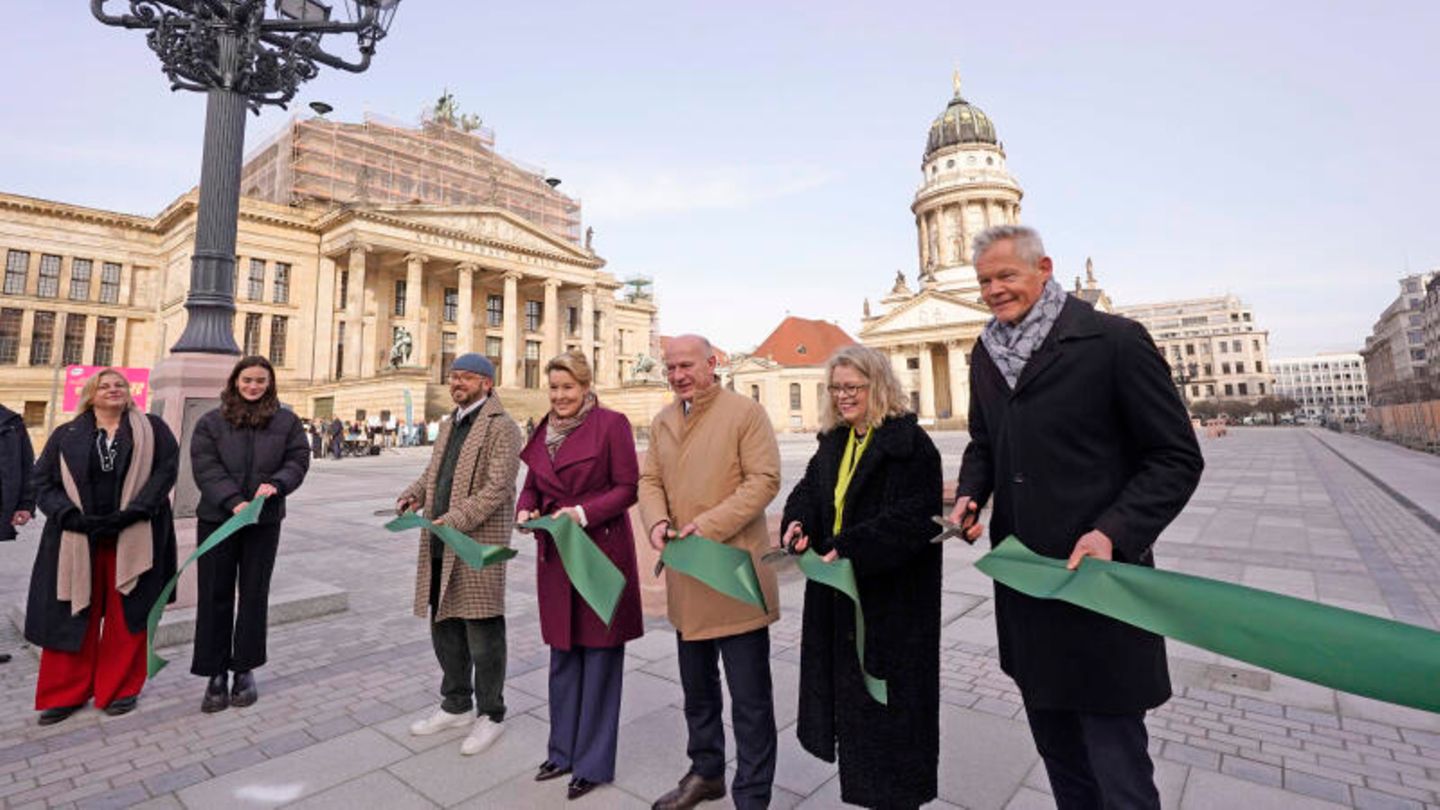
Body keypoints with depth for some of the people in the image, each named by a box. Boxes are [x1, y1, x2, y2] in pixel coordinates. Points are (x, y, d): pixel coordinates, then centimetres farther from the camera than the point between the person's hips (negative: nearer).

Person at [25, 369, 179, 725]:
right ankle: (64, 694, 20)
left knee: (127, 616, 4)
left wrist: (133, 511, -15)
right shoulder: (66, 436, 9)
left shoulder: (151, 429, 4)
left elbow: (166, 469, -5)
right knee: (72, 615, 6)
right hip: (78, 539, 2)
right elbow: (43, 481, 6)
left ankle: (119, 689, 17)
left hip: (134, 539, -2)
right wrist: (72, 516, -11)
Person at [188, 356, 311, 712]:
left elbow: (298, 460, 0)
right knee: (215, 596, 5)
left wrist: (276, 484, -20)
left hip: (265, 520, 1)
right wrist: (234, 502, -20)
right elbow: (205, 468, -7)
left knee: (254, 594, 9)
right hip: (217, 518, 0)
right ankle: (215, 673, 16)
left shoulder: (286, 421, 4)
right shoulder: (211, 422, 1)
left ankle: (245, 670, 22)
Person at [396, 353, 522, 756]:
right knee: (444, 628, 19)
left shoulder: (502, 428, -11)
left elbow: (496, 489, -19)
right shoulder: (450, 425, 17)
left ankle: (490, 715, 21)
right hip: (441, 546, 9)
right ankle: (455, 706, 37)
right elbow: (433, 472, 23)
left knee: (482, 635, 3)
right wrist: (414, 494, 3)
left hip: (479, 545, -9)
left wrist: (454, 521, -25)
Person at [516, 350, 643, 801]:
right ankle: (563, 750, 36)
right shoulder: (543, 430, 9)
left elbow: (628, 488, -11)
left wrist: (583, 512, -22)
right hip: (555, 555, 6)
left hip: (602, 553, -6)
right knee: (562, 655, 18)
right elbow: (532, 484, 15)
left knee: (600, 656, 6)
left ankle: (594, 763, 23)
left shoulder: (611, 424, -10)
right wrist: (525, 510, -4)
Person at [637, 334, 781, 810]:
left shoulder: (746, 412, -9)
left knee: (749, 695, 6)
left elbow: (764, 479, -15)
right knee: (697, 686, 22)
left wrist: (710, 525, -22)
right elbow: (650, 479, 10)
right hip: (685, 574, 6)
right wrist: (656, 520, -10)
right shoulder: (662, 421, 10)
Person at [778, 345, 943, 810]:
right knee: (845, 683, 21)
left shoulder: (910, 443, -16)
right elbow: (809, 490, 10)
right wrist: (798, 522, -12)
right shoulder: (833, 443, 9)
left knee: (885, 696, 6)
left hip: (891, 596, -8)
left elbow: (913, 518, -23)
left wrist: (850, 549, -30)